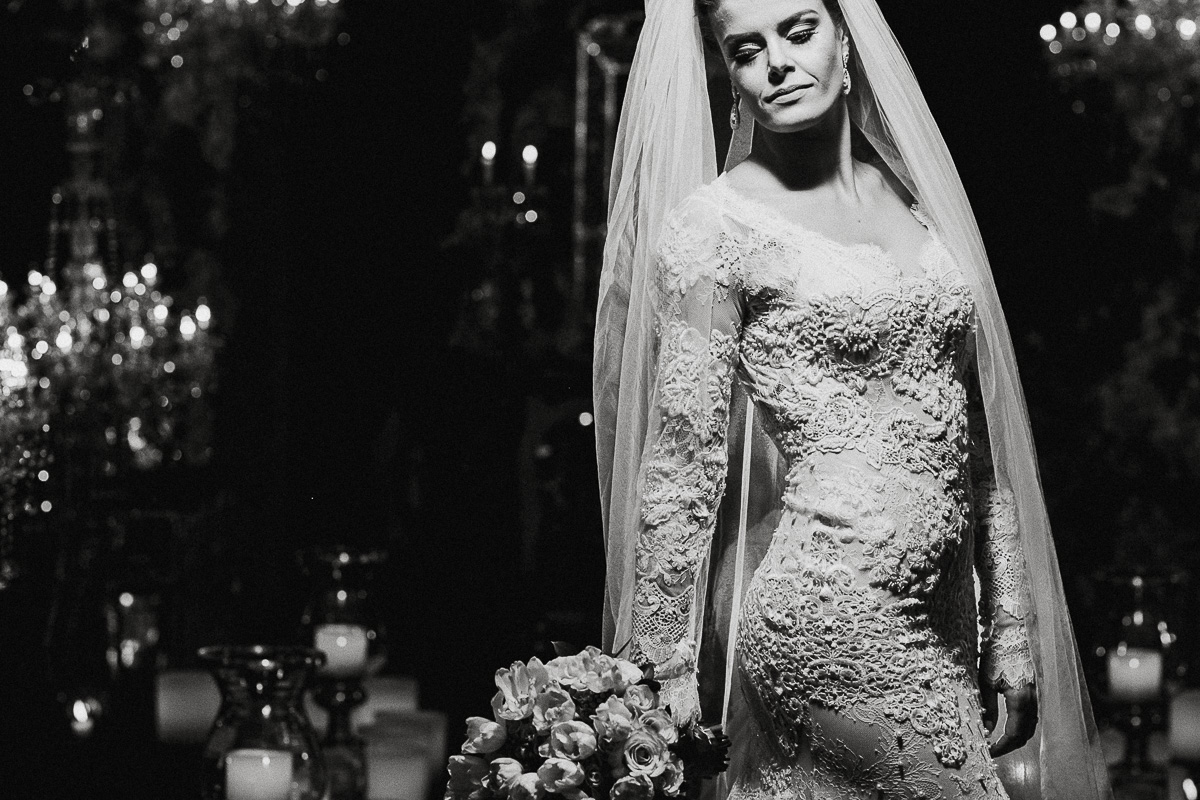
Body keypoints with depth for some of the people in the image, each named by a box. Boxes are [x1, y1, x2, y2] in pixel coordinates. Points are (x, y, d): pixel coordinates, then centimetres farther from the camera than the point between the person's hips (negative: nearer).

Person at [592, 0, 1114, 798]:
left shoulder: (915, 200, 13)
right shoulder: (714, 224, -5)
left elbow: (979, 436, 15)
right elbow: (681, 462, -7)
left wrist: (1012, 627, 12)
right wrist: (668, 669, -9)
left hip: (940, 624, 6)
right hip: (826, 613, -6)